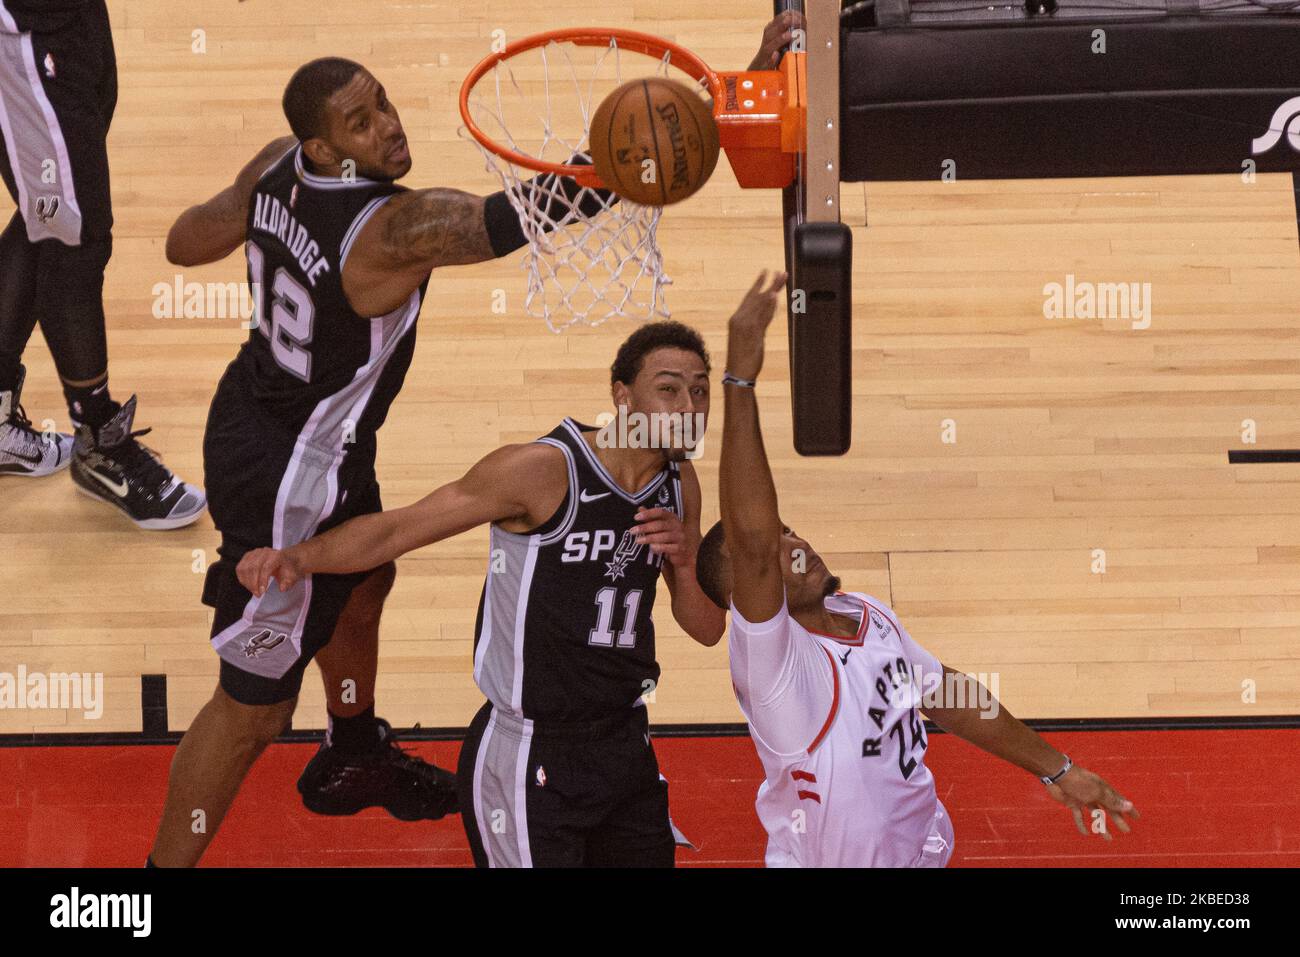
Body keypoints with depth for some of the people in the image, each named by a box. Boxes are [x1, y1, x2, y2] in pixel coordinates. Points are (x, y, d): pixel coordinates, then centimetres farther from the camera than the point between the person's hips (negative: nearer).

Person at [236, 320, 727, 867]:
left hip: (625, 751, 7)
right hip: (530, 763, -7)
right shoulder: (545, 469, -18)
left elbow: (707, 631, 10)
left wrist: (683, 564, -11)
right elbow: (397, 529, -18)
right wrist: (298, 558, -35)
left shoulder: (680, 482, 4)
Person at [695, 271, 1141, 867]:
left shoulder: (871, 617, 0)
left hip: (923, 850, 7)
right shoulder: (770, 658, -24)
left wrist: (1058, 772, 16)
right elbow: (750, 536, -40)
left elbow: (949, 699, 13)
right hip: (831, 860, -7)